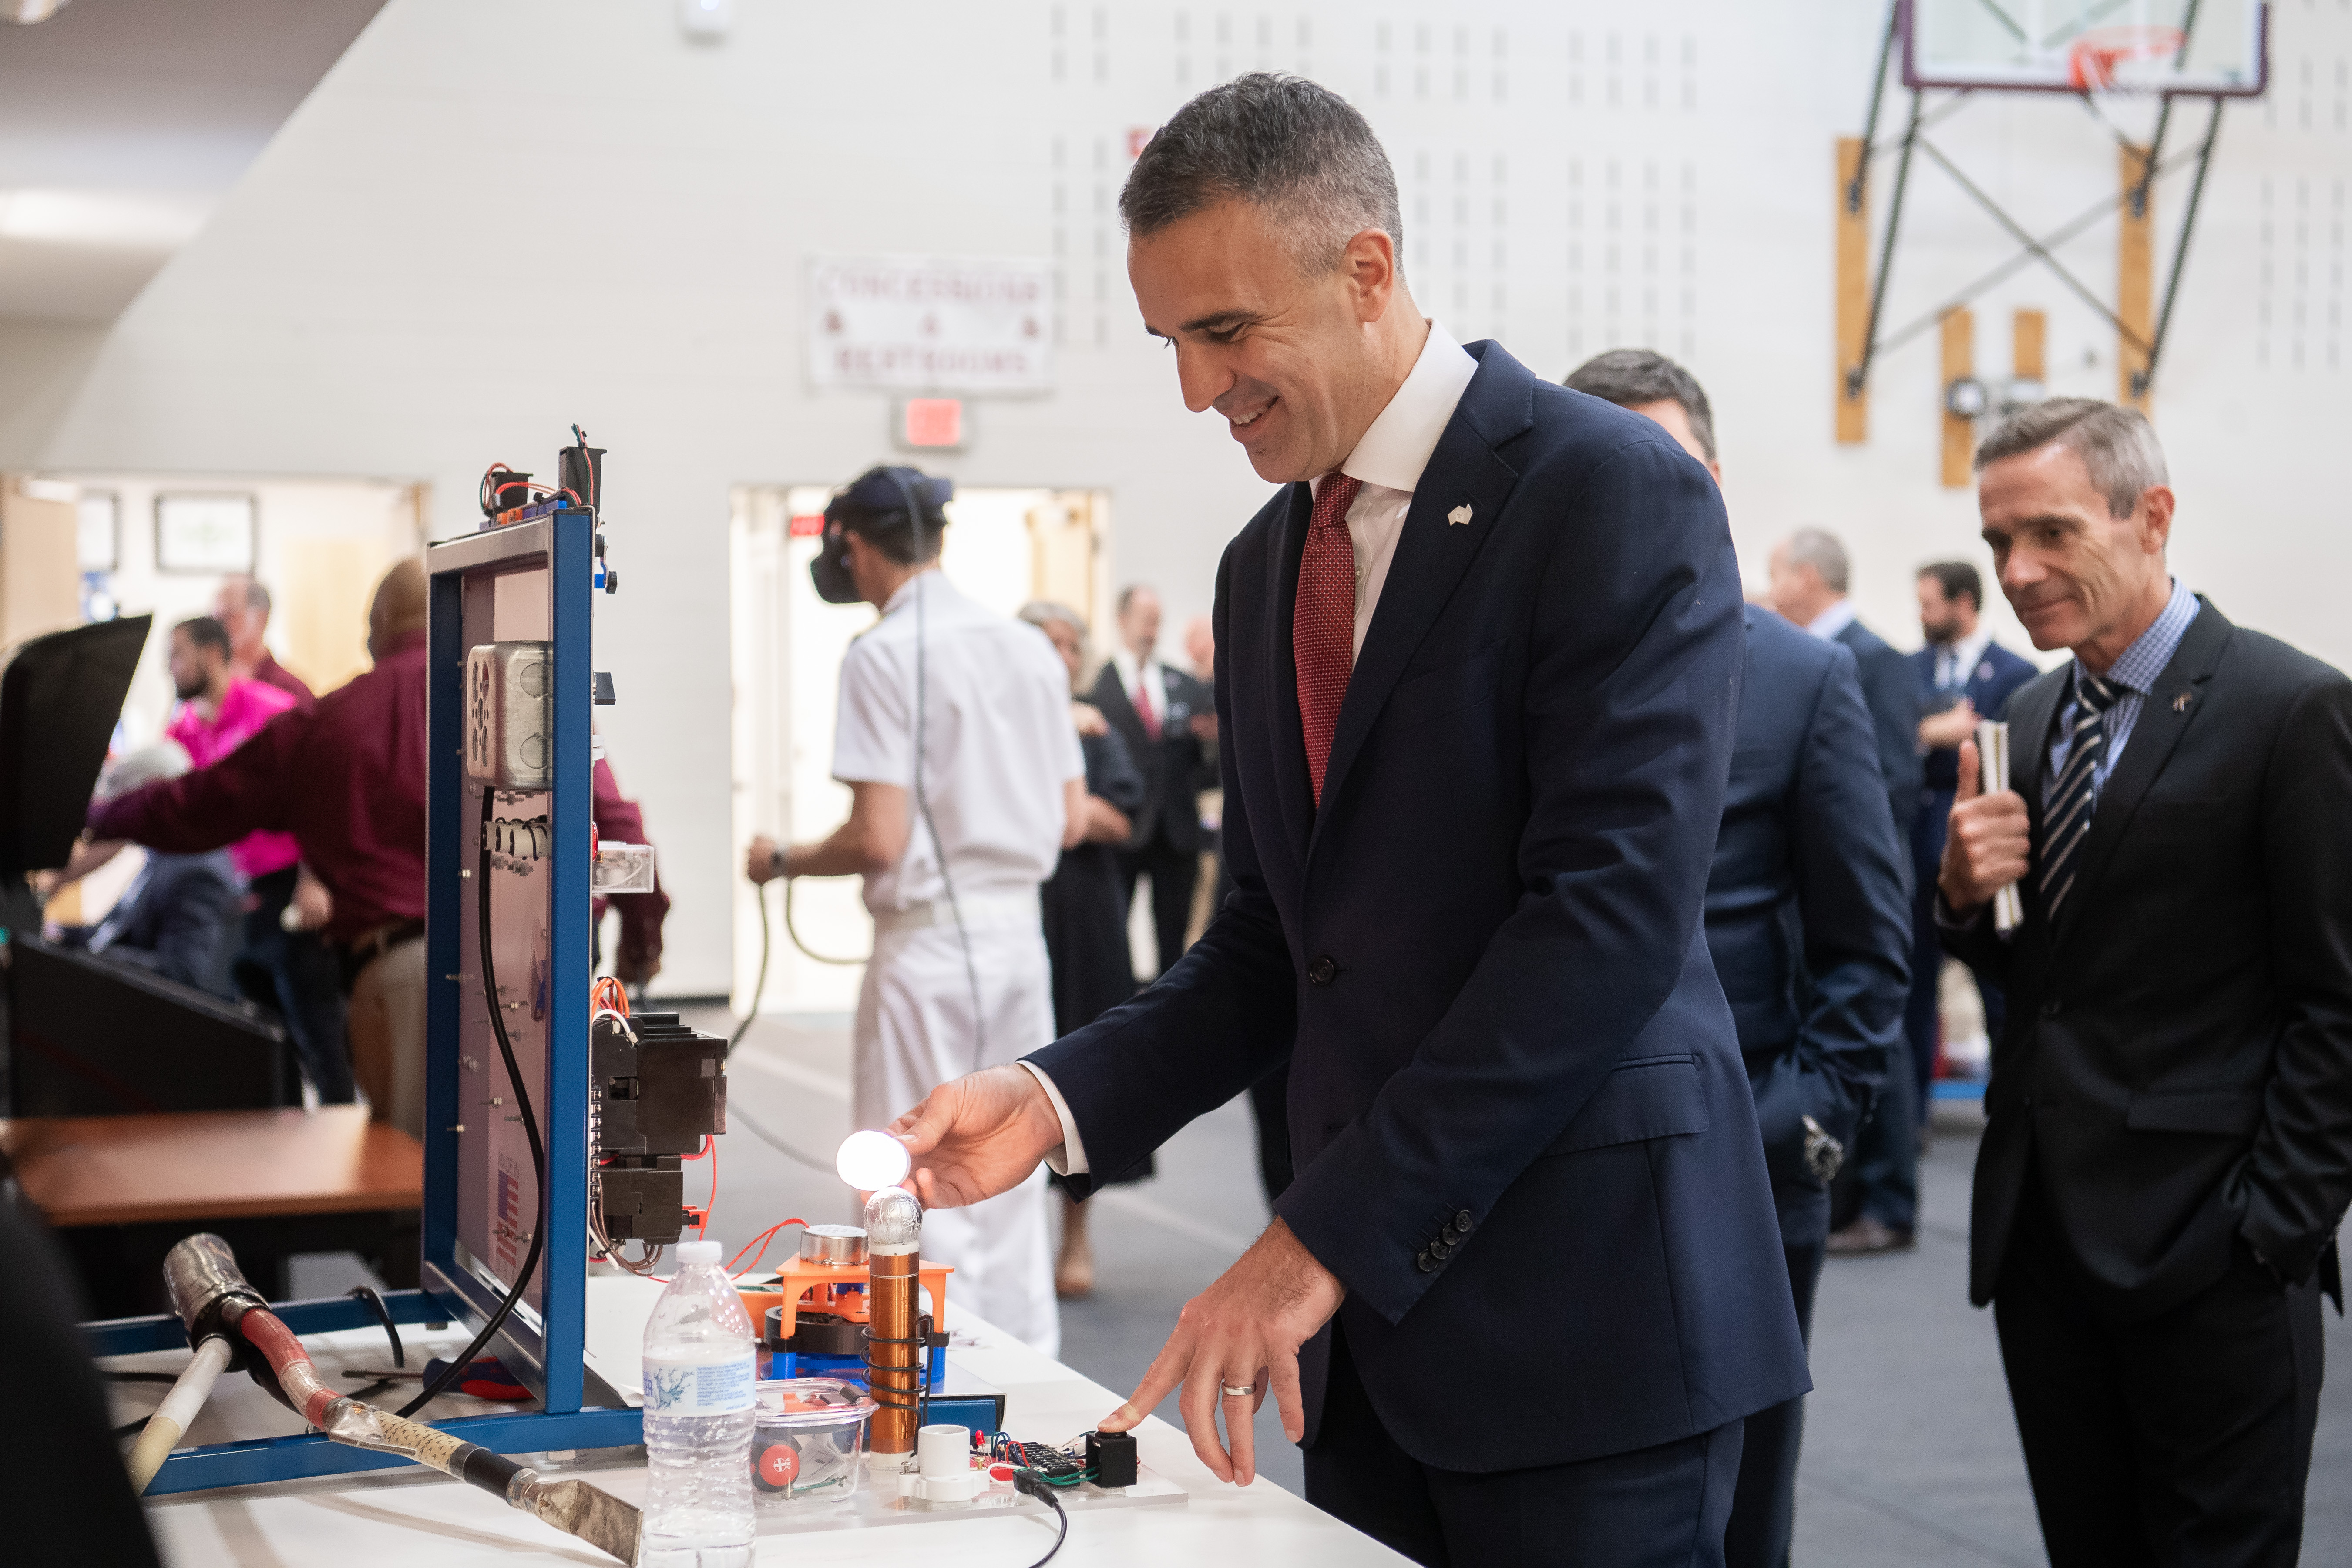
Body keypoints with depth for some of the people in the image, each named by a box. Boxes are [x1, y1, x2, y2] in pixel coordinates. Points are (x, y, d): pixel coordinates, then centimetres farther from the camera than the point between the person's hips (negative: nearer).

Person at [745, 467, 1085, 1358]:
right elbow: (1071, 822, 11)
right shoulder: (1029, 647, 8)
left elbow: (879, 842, -16)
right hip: (1021, 930, 7)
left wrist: (780, 862, 0)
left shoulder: (884, 656, -12)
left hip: (928, 943, -7)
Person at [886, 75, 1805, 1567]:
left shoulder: (1616, 495, -10)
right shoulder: (1264, 565, 14)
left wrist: (1323, 1241, -20)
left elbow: (1615, 914, -19)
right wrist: (1063, 1099, -1)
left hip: (1579, 1305, -6)